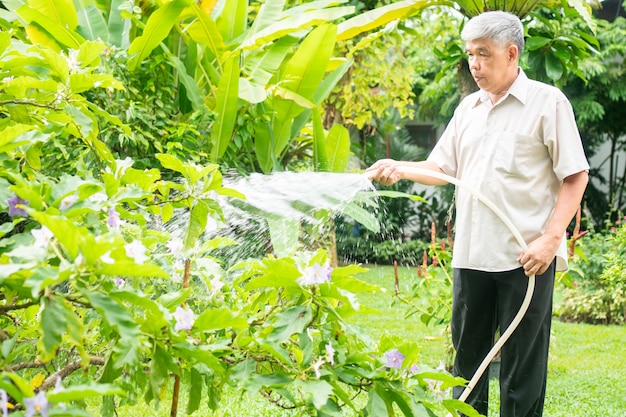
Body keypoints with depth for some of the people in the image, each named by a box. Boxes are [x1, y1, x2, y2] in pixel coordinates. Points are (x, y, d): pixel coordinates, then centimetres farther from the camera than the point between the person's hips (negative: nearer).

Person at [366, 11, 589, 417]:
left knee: (522, 361, 0)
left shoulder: (547, 102, -4)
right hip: (472, 254, 6)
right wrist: (400, 168, -3)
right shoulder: (469, 108, 15)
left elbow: (575, 176, -6)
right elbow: (443, 167, 16)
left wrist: (552, 237, -15)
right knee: (468, 353, 11)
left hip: (526, 257, -6)